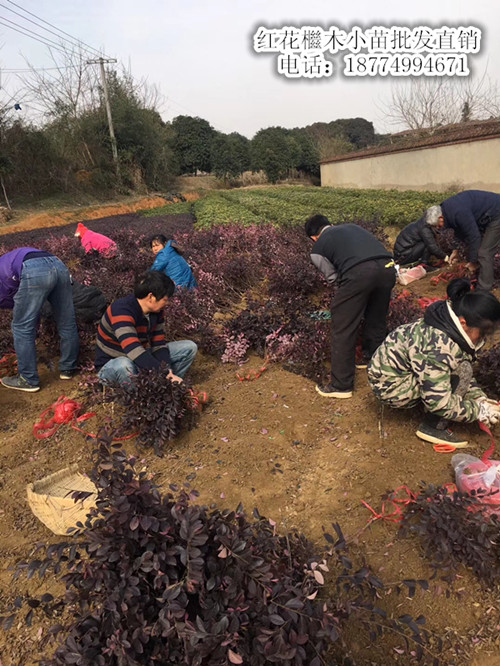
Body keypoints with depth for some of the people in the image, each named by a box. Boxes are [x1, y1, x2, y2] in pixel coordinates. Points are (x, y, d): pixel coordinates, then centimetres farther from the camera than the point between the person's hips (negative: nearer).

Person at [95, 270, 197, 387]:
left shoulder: (155, 311, -6)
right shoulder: (121, 311, -30)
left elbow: (159, 345, -6)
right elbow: (134, 351, -41)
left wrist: (168, 373, -23)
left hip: (140, 360, 7)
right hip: (111, 365, -7)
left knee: (189, 347, -4)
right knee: (125, 366, -44)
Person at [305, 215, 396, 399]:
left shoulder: (317, 249, 19)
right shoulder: (351, 227, 34)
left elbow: (333, 277, 18)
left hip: (359, 273, -6)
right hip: (387, 267, 6)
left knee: (343, 330, 6)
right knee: (376, 320, 25)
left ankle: (341, 386, 14)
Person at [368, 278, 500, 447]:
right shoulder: (438, 347, -31)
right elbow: (439, 403, -26)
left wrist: (480, 398, 2)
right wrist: (479, 411, -14)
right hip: (390, 387, -10)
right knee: (461, 371, -18)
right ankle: (432, 428, -5)